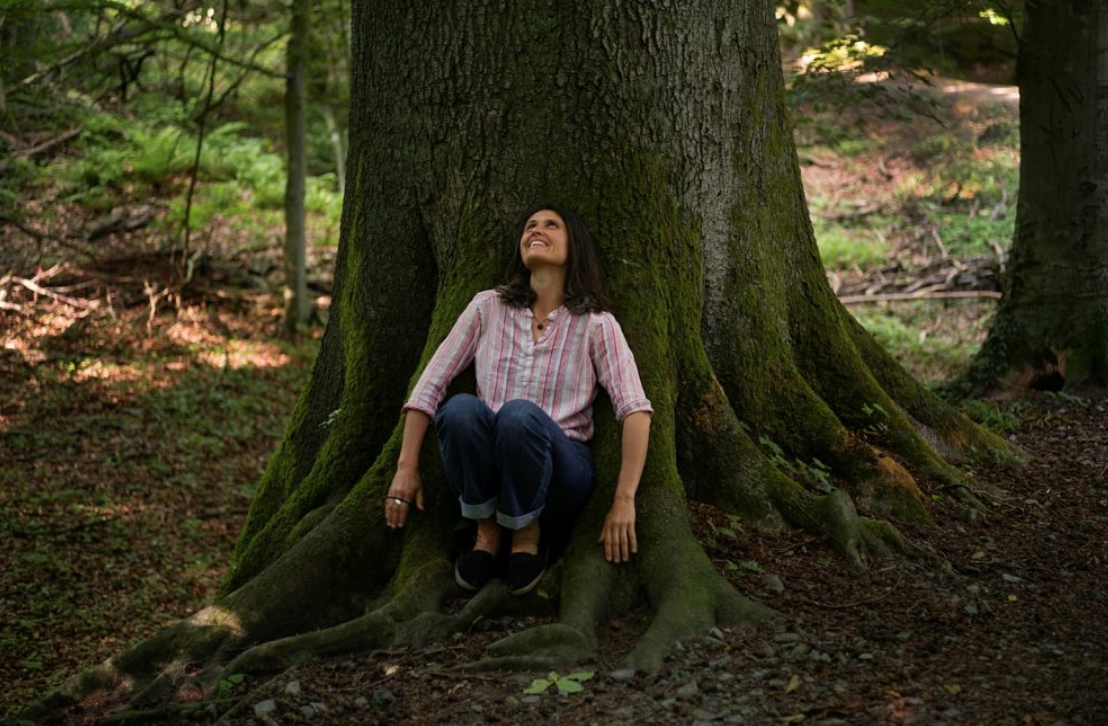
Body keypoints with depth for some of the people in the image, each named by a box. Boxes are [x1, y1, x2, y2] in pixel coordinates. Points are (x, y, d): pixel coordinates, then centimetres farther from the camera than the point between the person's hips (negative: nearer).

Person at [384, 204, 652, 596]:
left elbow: (635, 410, -10)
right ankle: (486, 531, -8)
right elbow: (430, 384, 5)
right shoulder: (488, 307, 6)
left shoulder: (596, 324, -1)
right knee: (461, 408, -32)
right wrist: (407, 469, -4)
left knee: (519, 414, -35)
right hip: (486, 475, 2)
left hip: (560, 474, -2)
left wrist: (624, 501, -21)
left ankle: (528, 535, -9)